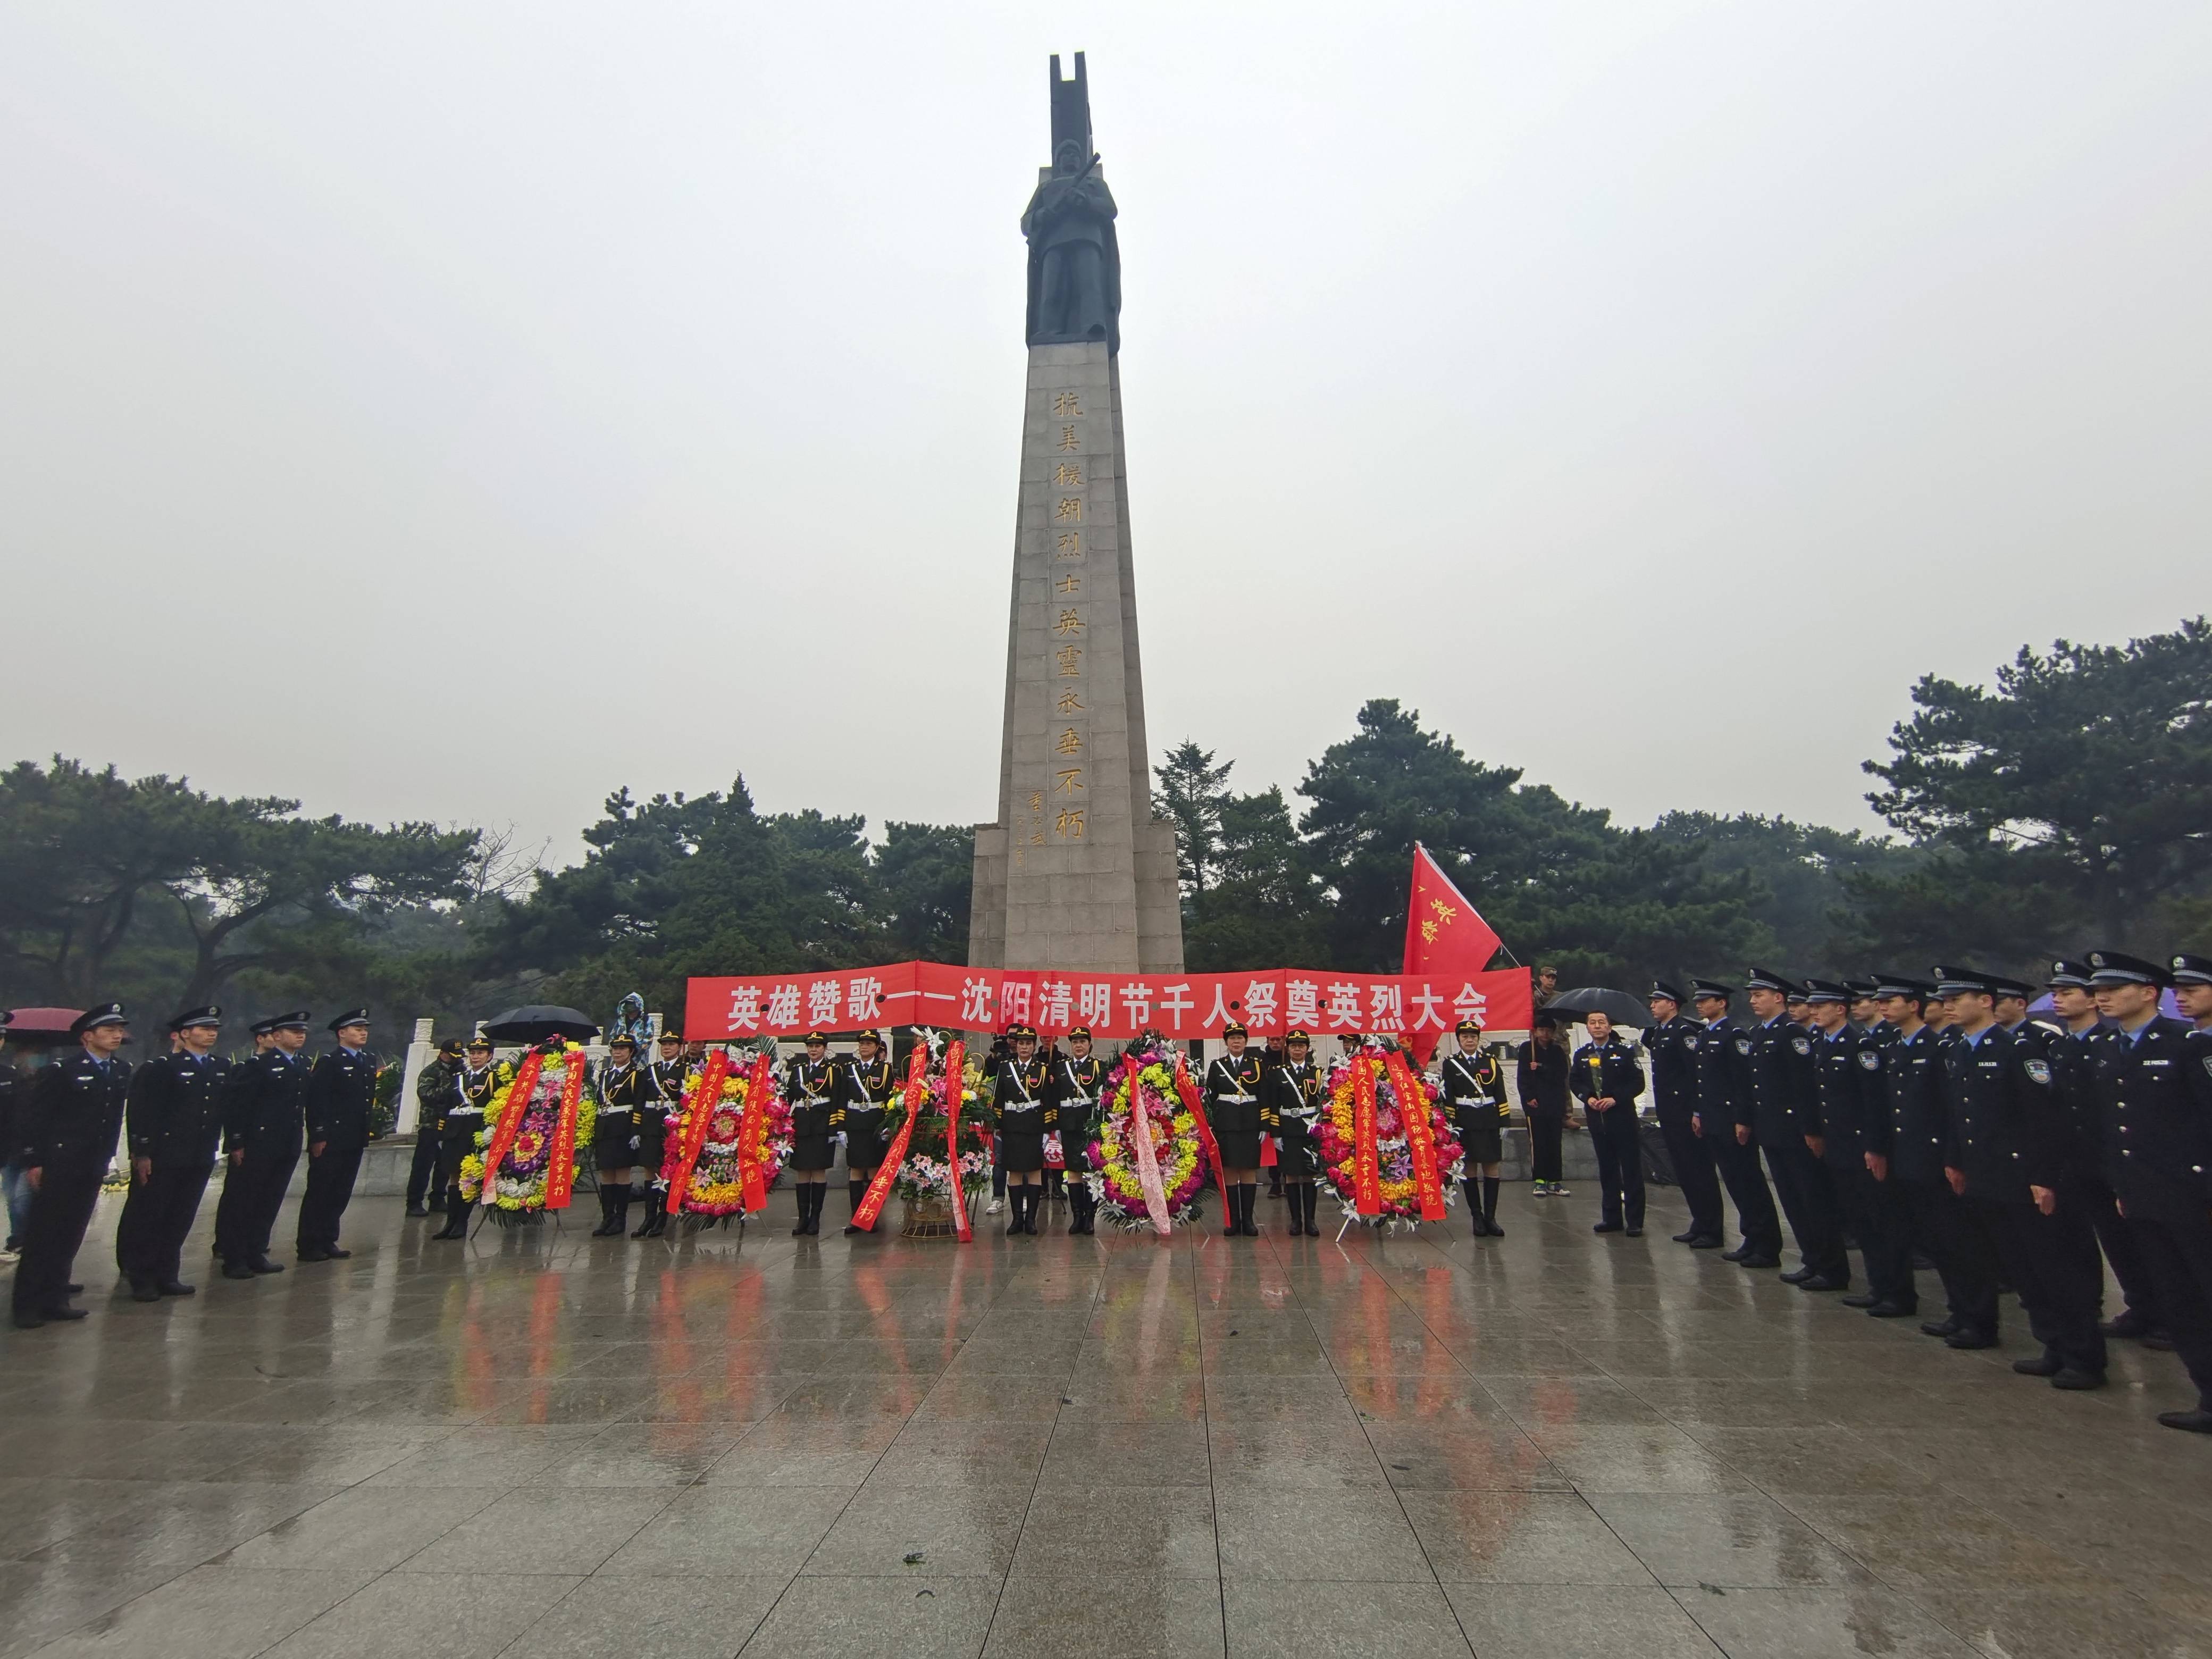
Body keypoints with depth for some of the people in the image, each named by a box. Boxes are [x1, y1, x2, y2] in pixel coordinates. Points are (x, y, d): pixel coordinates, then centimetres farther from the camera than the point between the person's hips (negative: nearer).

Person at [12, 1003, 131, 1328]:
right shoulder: (62, 1070, -11)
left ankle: (55, 1299, 19)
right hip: (58, 1165, -5)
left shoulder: (122, 1071, 7)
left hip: (93, 1167, 5)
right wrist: (34, 1161, -11)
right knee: (41, 1236, 3)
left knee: (70, 1236, 11)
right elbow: (33, 1117, -9)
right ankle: (27, 1305, 12)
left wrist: (107, 1155, 11)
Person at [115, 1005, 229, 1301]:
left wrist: (224, 1144, 11)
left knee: (179, 1221, 12)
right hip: (163, 1157, -5)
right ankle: (141, 1280, 17)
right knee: (146, 1219, 6)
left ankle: (166, 1276, 21)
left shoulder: (222, 1068, 10)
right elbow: (141, 1111, -11)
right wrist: (142, 1154, -14)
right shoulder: (162, 1067, -8)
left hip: (201, 1158, 5)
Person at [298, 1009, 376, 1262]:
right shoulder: (329, 1063, -9)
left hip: (355, 1140, 7)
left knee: (341, 1194, 12)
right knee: (318, 1192, 2)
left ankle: (328, 1242, 20)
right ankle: (308, 1245, 10)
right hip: (330, 1141, -7)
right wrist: (318, 1137, -18)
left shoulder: (370, 1061, 13)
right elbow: (316, 1101, -14)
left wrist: (366, 1131, 12)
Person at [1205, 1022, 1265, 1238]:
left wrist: (1264, 1126, 1)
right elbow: (1209, 1098, 6)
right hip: (1225, 1124, 0)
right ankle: (1233, 1220, 8)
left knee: (1249, 1171, 2)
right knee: (1228, 1171, 0)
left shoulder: (1256, 1064, 7)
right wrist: (1210, 1126, 0)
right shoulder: (1216, 1066, 7)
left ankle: (1248, 1220, 9)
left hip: (1250, 1124, 0)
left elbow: (1263, 1097, 7)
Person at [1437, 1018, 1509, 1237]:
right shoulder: (1450, 1063, 2)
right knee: (1468, 1169, 2)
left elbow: (1500, 1094, 6)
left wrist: (1503, 1122, 1)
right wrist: (1450, 1124, -8)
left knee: (1491, 1168, 3)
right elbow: (1447, 1097, -2)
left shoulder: (1490, 1060, 7)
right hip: (1465, 1123, -2)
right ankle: (1478, 1218, 10)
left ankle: (1490, 1218, 9)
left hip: (1489, 1122, 2)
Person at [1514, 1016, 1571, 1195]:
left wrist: (1540, 1068, -13)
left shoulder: (1558, 1051, 12)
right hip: (1535, 1104, -3)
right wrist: (1528, 1097, -11)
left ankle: (1554, 1181, 10)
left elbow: (1562, 1074, -2)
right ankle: (1540, 1181, 4)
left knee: (1555, 1144, 3)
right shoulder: (1527, 1049, 3)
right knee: (1538, 1144, -2)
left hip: (1555, 1104, 3)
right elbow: (1522, 1075, -2)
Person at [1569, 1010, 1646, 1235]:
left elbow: (1638, 1082, -6)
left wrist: (1615, 1099, -16)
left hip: (1622, 1117, -4)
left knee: (1631, 1168, 1)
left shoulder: (1625, 1051, -5)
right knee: (1607, 1169, 11)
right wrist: (1587, 1098, -6)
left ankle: (1635, 1222, 8)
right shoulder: (1581, 1054, 7)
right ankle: (1612, 1218, 20)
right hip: (1596, 1118, 4)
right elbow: (1574, 1081, 12)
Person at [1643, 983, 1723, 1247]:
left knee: (1700, 1170, -2)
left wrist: (1697, 1112, -23)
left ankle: (1712, 1231, 5)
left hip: (1686, 1114, -9)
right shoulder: (1657, 1032, 15)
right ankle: (1699, 1225, 23)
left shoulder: (1684, 1031, -13)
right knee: (1684, 1171, 14)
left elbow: (1697, 1072, -20)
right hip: (1669, 1115, 9)